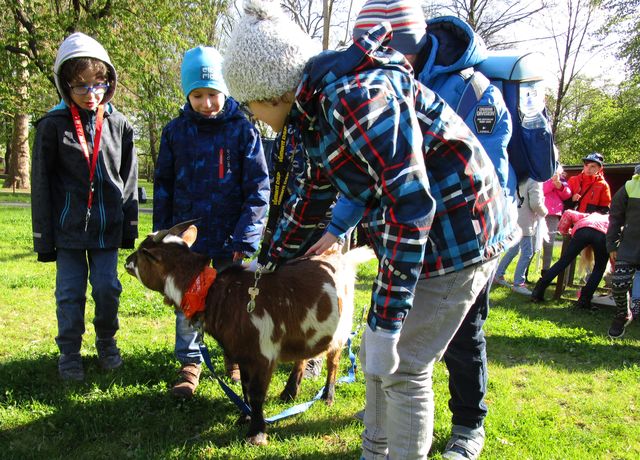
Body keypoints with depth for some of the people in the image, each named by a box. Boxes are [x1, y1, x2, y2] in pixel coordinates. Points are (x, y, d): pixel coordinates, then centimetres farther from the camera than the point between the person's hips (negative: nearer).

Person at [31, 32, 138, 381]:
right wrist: (43, 237, -3)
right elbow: (41, 184, -2)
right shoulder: (52, 126, -5)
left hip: (107, 228, 2)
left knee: (108, 289, 6)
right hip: (68, 230, -1)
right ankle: (69, 354, 21)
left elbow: (128, 180, 8)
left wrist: (129, 228, 7)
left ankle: (107, 344, 28)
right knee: (70, 294, 5)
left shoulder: (119, 126, 2)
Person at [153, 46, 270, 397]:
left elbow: (258, 188, -6)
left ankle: (236, 359, 31)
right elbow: (163, 186, 8)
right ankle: (189, 364, 24)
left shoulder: (243, 129, -5)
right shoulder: (175, 131, 1)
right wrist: (161, 236, 6)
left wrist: (244, 239, -12)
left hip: (231, 241, -1)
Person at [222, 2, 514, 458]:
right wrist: (270, 264, 34)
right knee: (375, 357, 16)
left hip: (453, 235, -10)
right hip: (419, 235, 10)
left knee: (402, 368, -3)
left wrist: (385, 322, -27)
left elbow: (410, 203, -30)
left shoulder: (354, 95, -24)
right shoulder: (317, 107, 7)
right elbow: (311, 196, 23)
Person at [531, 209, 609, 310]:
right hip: (604, 235, -1)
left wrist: (563, 230, 40)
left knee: (563, 261, 9)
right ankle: (584, 301, 9)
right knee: (599, 269, 20)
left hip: (582, 230, 1)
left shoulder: (591, 216, 44)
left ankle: (538, 292, 9)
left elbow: (568, 214, 28)